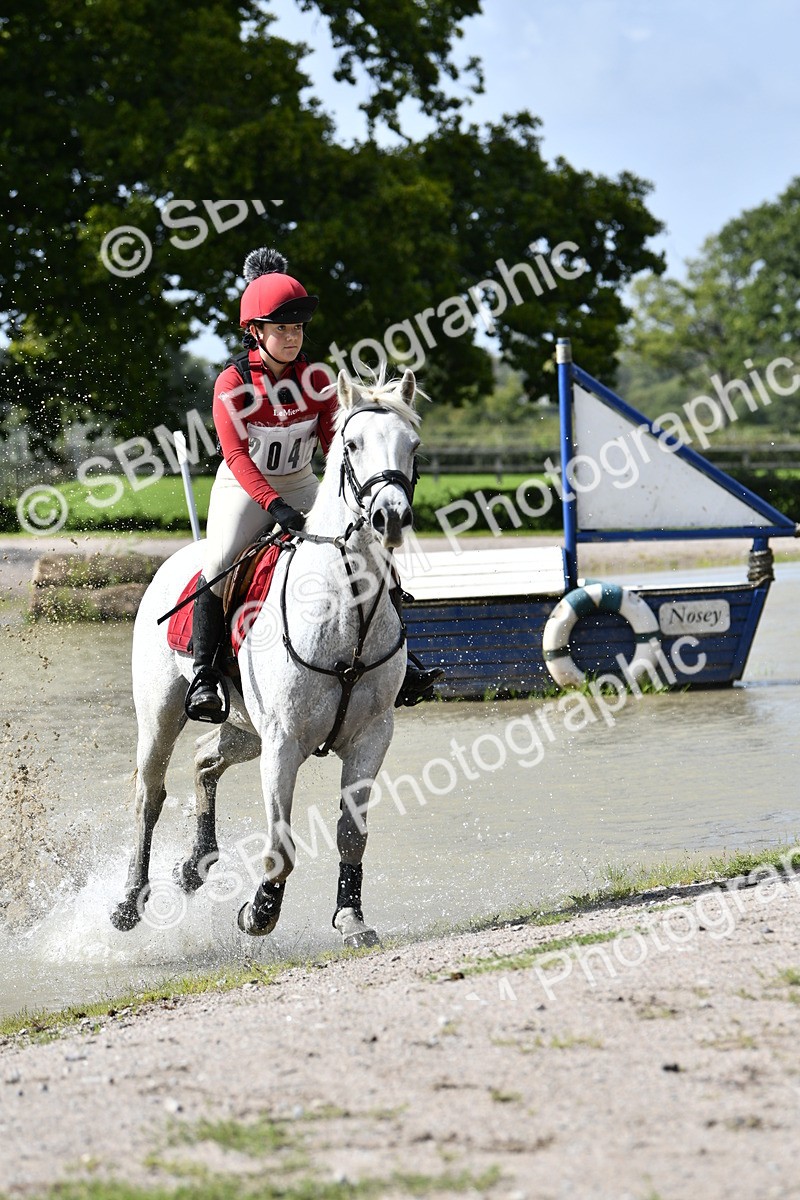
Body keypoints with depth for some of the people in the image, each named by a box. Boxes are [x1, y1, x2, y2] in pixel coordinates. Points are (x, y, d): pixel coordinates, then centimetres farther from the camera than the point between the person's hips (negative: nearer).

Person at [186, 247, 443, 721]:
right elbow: (236, 455, -26)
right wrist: (273, 505, -40)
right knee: (219, 562, -27)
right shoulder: (232, 384, -17)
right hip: (244, 488, -4)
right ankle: (203, 674, -19)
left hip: (302, 486, 4)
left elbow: (334, 445, -6)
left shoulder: (317, 380, -5)